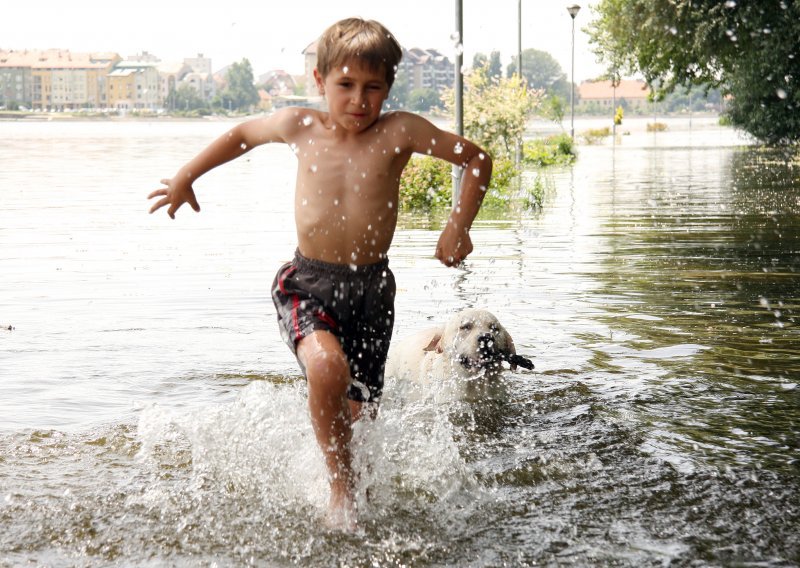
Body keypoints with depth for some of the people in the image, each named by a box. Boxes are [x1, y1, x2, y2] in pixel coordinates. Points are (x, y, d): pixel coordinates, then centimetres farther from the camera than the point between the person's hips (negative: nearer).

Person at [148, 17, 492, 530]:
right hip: (308, 281, -1)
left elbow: (478, 159, 0)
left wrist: (458, 230, -5)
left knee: (360, 409, 9)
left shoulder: (400, 132, -9)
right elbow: (242, 134, 17)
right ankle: (341, 483, -7)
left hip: (372, 286, 1)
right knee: (327, 368, -30)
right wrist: (185, 177, 22)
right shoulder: (299, 127, -3)